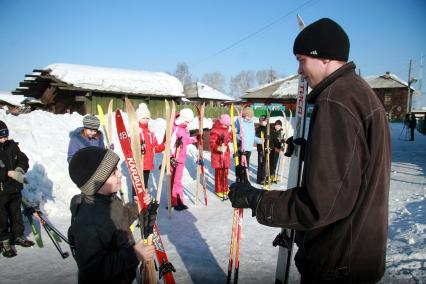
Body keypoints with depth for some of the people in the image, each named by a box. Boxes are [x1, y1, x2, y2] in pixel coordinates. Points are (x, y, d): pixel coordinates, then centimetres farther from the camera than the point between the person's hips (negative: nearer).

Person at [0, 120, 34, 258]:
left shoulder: (12, 146, 0)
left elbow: (23, 159, 4)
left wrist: (20, 170, -14)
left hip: (15, 189, 5)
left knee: (16, 214, 19)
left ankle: (18, 236, 35)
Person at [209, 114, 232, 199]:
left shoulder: (226, 129, 7)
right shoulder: (214, 131, -18)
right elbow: (212, 144, -22)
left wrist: (231, 135, 2)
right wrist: (219, 148, -38)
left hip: (226, 153, 7)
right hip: (217, 155, -7)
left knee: (225, 173, 15)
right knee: (219, 173, 1)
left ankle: (225, 189, 28)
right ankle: (219, 191, 13)